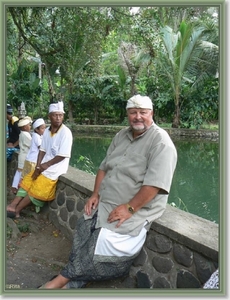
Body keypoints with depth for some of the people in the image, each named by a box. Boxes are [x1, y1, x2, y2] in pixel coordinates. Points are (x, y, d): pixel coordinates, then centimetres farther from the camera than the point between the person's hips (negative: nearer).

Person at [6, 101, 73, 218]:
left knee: (37, 190, -6)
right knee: (26, 182, 5)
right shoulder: (47, 131, 3)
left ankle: (16, 209, 8)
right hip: (44, 166, 7)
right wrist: (38, 166, -7)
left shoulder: (66, 132, -19)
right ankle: (12, 206, 5)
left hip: (55, 169, -7)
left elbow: (63, 155, -20)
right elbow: (42, 150, 5)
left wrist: (47, 164, -14)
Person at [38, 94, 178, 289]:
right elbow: (104, 167, 14)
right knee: (84, 227, -10)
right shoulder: (122, 135, 11)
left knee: (104, 238, -20)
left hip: (138, 209, -7)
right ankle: (72, 283, -2)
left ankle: (64, 278, -2)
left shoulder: (160, 141, -13)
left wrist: (129, 208, -21)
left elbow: (155, 183, -21)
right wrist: (95, 195, 3)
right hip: (105, 203, 7)